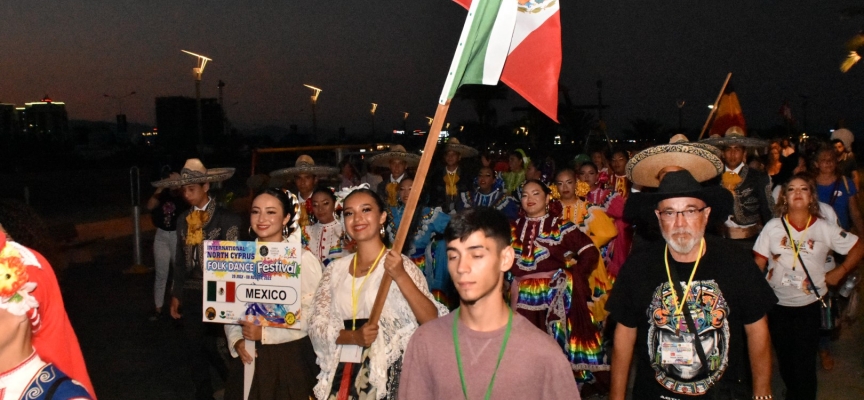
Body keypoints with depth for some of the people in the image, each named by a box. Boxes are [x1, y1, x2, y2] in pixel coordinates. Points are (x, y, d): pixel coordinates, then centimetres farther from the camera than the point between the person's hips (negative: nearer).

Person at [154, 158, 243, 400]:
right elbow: (180, 260, 13)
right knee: (195, 350, 12)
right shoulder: (183, 220, 8)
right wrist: (176, 294, 13)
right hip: (191, 294, 6)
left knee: (217, 348, 0)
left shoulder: (227, 219, -9)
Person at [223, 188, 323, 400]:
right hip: (249, 357, 4)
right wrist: (236, 341, -6)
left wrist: (265, 333, -17)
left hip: (290, 359, -4)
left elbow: (312, 316, -15)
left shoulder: (303, 259, -11)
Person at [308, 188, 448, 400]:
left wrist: (400, 276, -26)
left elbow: (432, 322, -14)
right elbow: (316, 326, 4)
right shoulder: (336, 269, 6)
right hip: (341, 375, 3)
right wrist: (353, 336, -14)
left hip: (387, 376, -3)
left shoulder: (400, 265, -6)